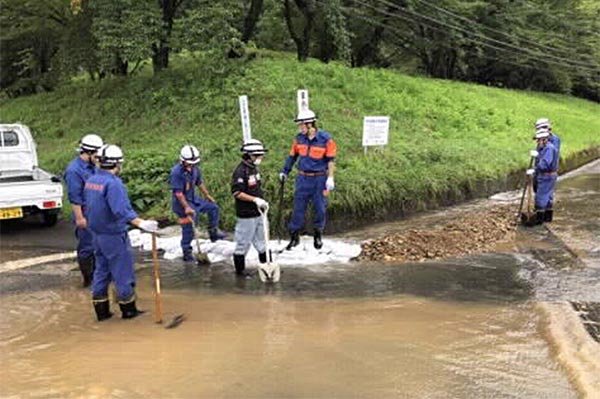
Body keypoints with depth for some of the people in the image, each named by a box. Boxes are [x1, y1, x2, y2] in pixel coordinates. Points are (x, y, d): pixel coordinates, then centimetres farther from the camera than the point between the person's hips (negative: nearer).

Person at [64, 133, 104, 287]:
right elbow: (74, 197, -19)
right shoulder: (74, 170, -18)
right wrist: (79, 217, -19)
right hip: (86, 216, -9)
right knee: (87, 247, 1)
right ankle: (88, 279, 13)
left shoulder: (92, 167, 10)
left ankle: (96, 274, 28)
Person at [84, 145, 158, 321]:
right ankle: (128, 310, 15)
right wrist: (141, 223, -40)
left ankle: (101, 311, 22)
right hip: (114, 235, -8)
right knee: (123, 273, 4)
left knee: (101, 270, 16)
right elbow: (122, 210, -34)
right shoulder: (113, 183, -22)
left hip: (97, 234, 8)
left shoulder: (91, 180, 5)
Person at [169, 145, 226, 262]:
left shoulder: (194, 168, -1)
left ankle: (213, 232, 22)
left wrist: (207, 195, 21)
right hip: (182, 203, -8)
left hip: (193, 199, 8)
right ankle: (187, 253, 12)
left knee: (213, 207, 8)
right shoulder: (177, 172, -25)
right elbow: (178, 193, -26)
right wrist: (186, 207, -28)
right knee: (188, 229, -3)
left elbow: (199, 182, 16)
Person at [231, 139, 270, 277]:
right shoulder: (240, 171, -19)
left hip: (258, 213, 9)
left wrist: (262, 202, 12)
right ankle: (240, 269, 17)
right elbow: (236, 193, -23)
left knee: (262, 241, 18)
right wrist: (255, 200, -26)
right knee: (243, 243, 4)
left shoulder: (254, 169, 10)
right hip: (246, 215, -9)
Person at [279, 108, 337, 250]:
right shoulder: (299, 139, 1)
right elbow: (292, 156, 13)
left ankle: (318, 235, 24)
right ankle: (294, 236, 13)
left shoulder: (325, 139, -10)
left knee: (320, 208, 6)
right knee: (298, 208, 3)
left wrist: (330, 178, -11)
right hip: (303, 178, 3)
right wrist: (285, 171, 15)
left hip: (320, 179, -3)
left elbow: (331, 160, -6)